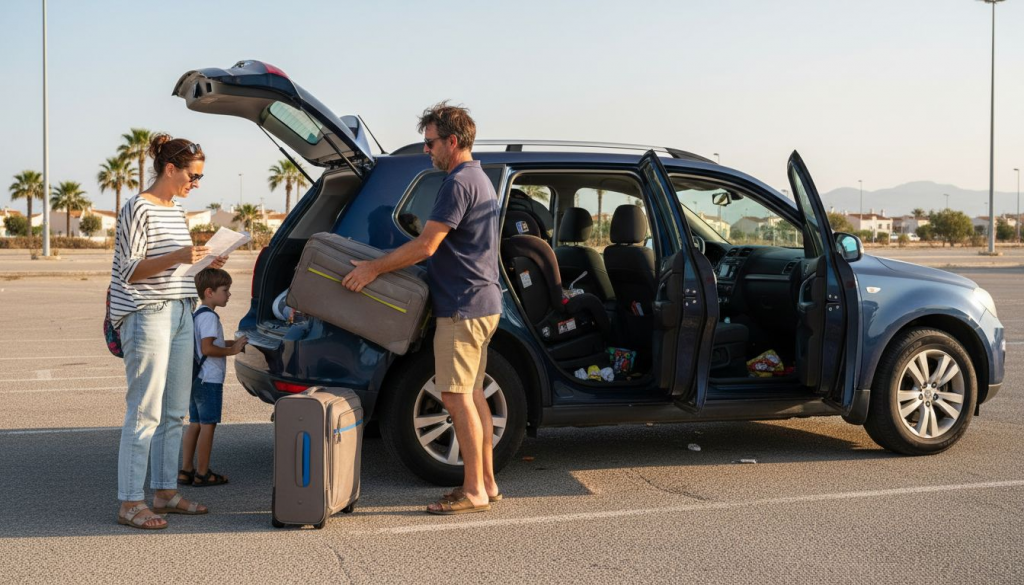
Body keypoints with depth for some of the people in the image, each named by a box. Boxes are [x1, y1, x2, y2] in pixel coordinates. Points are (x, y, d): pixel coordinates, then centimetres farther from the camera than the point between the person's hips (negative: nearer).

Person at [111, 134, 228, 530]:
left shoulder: (176, 211, 16)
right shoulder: (138, 209, -9)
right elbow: (129, 271, -12)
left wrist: (202, 264, 8)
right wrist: (176, 257, -25)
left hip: (179, 315, 8)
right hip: (147, 316, -8)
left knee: (174, 412, 9)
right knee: (145, 412, -7)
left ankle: (165, 492, 18)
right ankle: (130, 504, -2)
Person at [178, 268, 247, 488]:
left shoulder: (197, 314, 16)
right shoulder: (209, 317, -16)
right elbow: (207, 348, -24)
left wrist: (231, 343, 15)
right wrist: (232, 350, -15)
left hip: (197, 379, 10)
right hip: (209, 379, -10)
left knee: (195, 424, 13)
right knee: (207, 425, -3)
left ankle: (186, 471, 16)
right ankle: (202, 474, 3)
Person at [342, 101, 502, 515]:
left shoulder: (459, 182, -15)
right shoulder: (480, 180, 18)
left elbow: (425, 246, -19)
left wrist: (374, 268, -11)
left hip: (462, 306, -10)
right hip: (483, 302, 10)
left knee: (457, 397, -6)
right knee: (472, 395, 13)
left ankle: (474, 491, 0)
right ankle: (486, 482, 19)